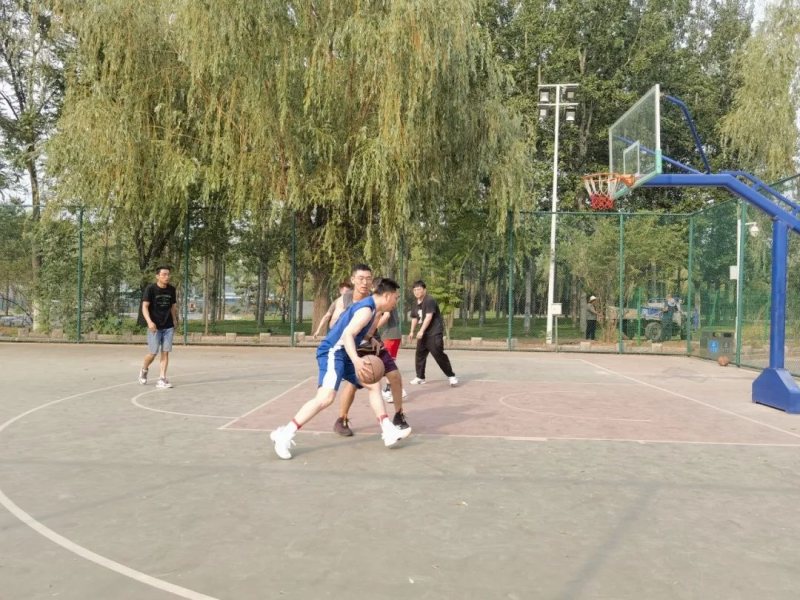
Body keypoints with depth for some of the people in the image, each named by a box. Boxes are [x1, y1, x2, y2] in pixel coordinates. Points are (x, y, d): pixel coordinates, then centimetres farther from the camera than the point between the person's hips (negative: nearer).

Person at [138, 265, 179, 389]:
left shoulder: (172, 289, 6)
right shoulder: (150, 289, -8)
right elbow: (145, 307, -13)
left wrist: (175, 321, 17)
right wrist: (149, 322, -27)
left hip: (168, 327, 4)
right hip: (154, 327, -4)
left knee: (165, 352, -2)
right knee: (153, 353, -2)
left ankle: (162, 380, 0)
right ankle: (144, 370, 28)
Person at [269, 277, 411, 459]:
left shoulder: (369, 307, 16)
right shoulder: (367, 308, -14)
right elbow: (347, 334, -28)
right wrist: (356, 360, -40)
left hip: (343, 354, 11)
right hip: (332, 352, -11)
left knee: (374, 384, 15)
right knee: (326, 397, -25)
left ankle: (389, 431, 16)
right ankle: (284, 435, -20)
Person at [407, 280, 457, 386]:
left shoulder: (429, 301, -16)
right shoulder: (417, 304, 12)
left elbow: (429, 317, -24)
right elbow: (414, 318, 24)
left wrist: (421, 331, -26)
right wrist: (412, 331, 19)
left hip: (435, 333, -9)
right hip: (423, 333, 9)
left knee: (439, 355, -12)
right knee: (419, 354, 10)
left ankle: (451, 376, -3)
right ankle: (420, 377, 20)